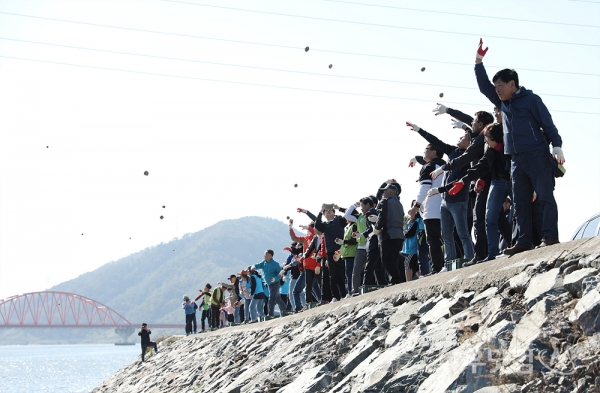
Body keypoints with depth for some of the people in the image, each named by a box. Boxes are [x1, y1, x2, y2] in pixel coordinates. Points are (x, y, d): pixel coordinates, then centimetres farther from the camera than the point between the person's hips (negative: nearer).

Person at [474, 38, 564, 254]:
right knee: (520, 203, 4)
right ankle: (524, 241, 4)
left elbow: (548, 123, -5)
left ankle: (550, 237, -12)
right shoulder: (503, 103, 18)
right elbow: (484, 86, 22)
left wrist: (557, 145, -14)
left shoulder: (531, 99, -2)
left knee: (545, 197, -8)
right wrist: (479, 61, 14)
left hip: (537, 156, -7)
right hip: (517, 160, 7)